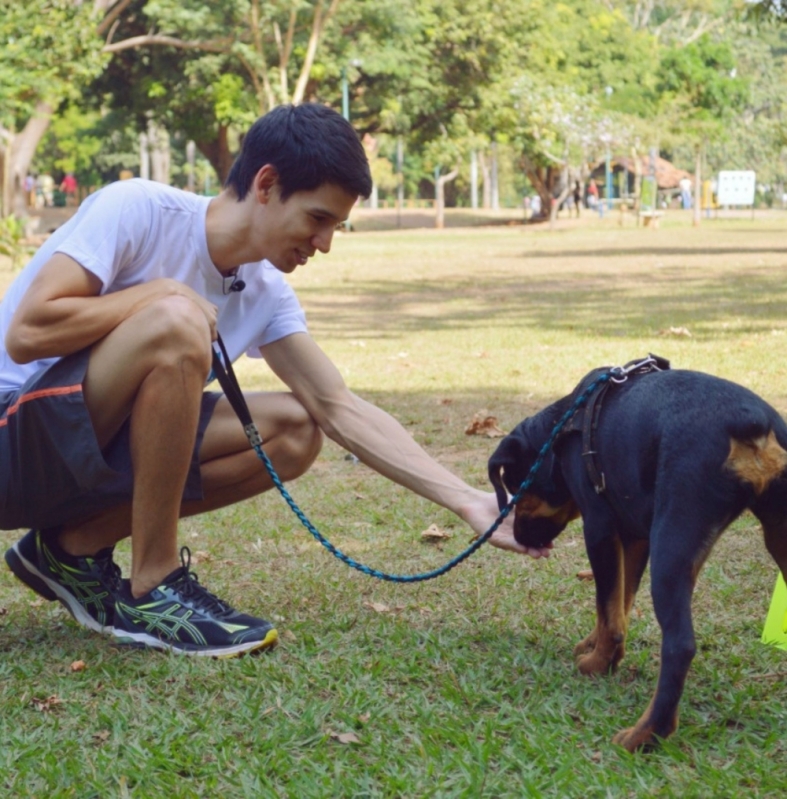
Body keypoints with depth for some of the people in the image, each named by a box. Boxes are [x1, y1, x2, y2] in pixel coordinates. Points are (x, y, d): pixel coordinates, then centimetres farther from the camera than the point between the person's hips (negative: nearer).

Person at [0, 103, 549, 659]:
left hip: (93, 451, 7)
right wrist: (162, 294, -19)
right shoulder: (138, 210, -19)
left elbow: (341, 409, -1)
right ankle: (153, 591, -18)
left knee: (293, 432, -6)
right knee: (175, 323, -31)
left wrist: (471, 504, -8)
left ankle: (75, 551, 2)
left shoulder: (265, 293, 1)